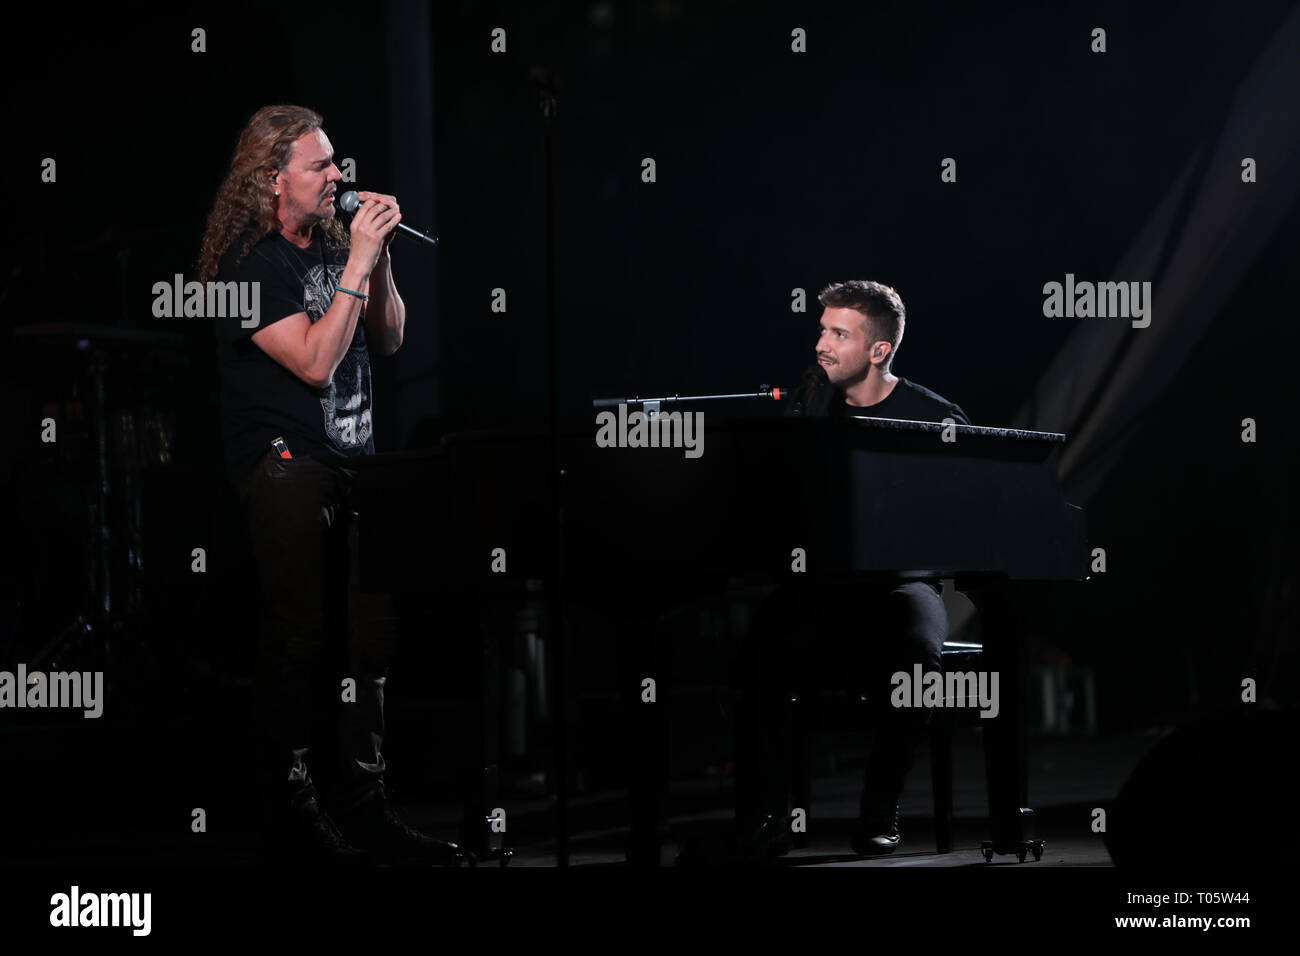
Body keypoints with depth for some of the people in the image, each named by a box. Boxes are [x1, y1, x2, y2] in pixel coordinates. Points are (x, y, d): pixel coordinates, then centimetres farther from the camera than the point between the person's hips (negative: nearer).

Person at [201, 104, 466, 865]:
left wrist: (382, 259, 3)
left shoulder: (331, 243, 13)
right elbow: (314, 361, -18)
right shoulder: (252, 262, -9)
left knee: (374, 630, 4)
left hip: (352, 459, 7)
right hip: (285, 466, -7)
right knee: (302, 637, -8)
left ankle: (367, 807, 10)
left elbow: (388, 340, 18)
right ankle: (291, 809, 3)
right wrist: (359, 262, -16)